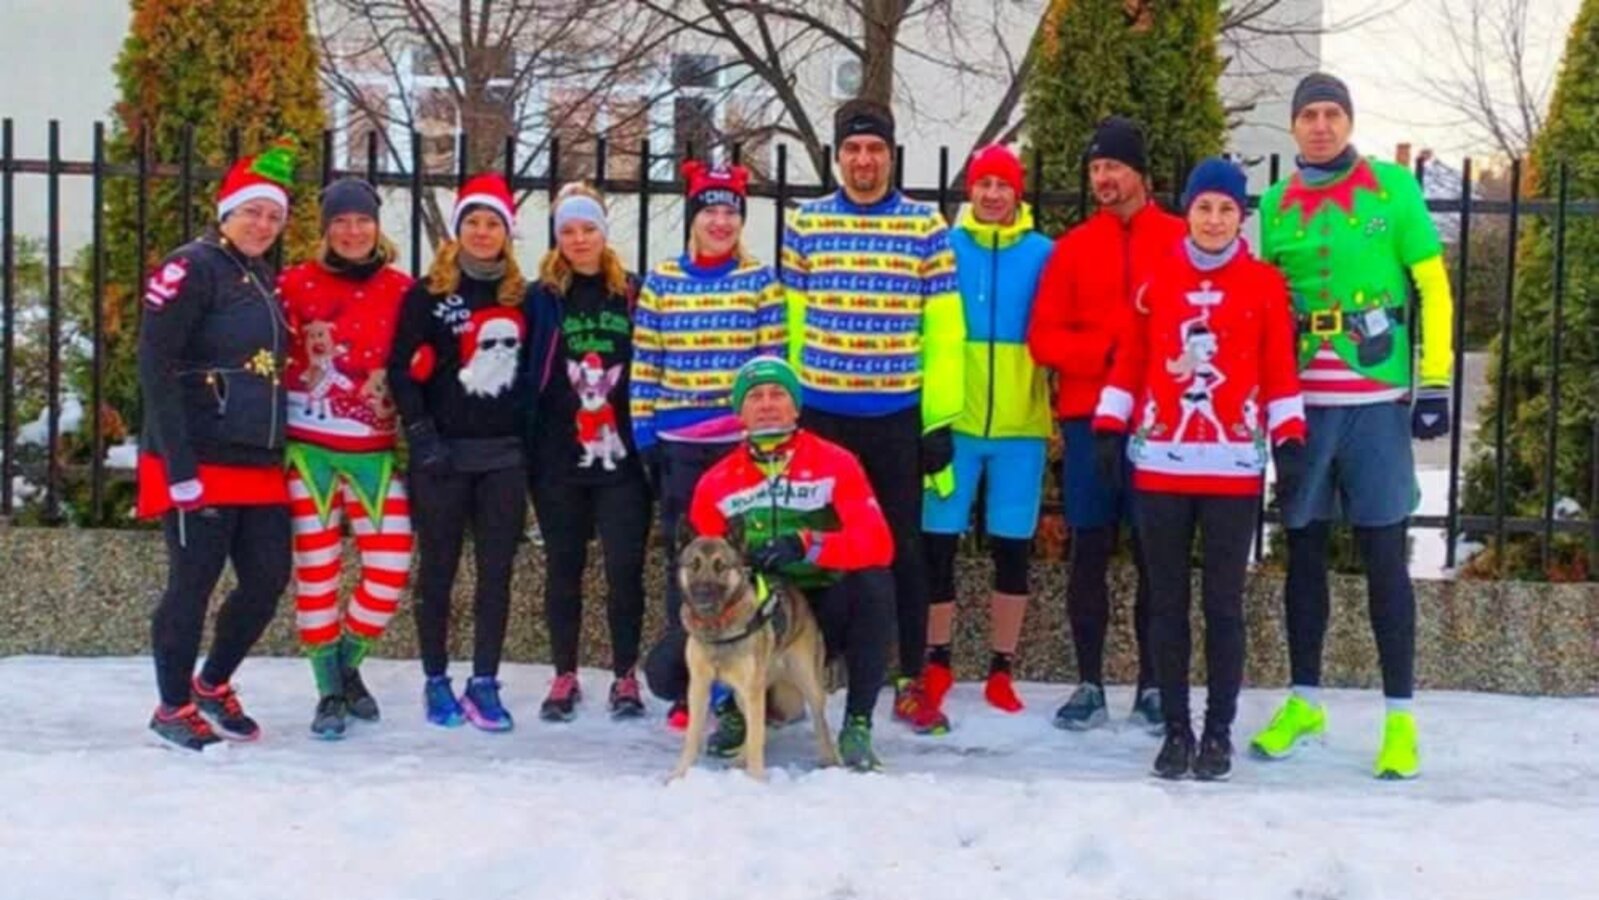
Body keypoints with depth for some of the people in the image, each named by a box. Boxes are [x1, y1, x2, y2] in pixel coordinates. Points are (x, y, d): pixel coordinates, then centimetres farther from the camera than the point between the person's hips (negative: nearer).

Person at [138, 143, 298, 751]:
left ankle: (213, 686, 28)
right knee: (194, 584, -1)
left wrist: (281, 450, 14)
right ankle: (174, 710, 14)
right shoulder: (193, 268, -8)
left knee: (268, 580, 9)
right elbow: (156, 368, -15)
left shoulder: (263, 280, 18)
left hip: (260, 466, 8)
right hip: (200, 465, -8)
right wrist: (179, 466, -20)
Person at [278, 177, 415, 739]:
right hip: (308, 448, -2)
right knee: (316, 570, 2)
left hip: (375, 451, 2)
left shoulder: (402, 290, 5)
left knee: (391, 568, -3)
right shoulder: (296, 283, -1)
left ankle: (346, 667, 22)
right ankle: (329, 693, 15)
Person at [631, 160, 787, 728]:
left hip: (743, 442, -1)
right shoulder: (661, 282, 6)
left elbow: (773, 362, 2)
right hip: (678, 444, 1)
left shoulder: (760, 280, 3)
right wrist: (644, 433, 3)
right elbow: (645, 364, 7)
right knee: (684, 561, 6)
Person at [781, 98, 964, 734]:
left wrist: (941, 418, -4)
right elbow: (790, 322, 5)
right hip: (818, 413, 1)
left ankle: (911, 682, 16)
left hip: (898, 416, -1)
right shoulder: (804, 224, 4)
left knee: (903, 548, 7)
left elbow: (944, 330, 0)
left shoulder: (926, 228, 0)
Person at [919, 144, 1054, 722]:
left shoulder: (1043, 254, 5)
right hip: (952, 420, 0)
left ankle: (1001, 669, 17)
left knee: (1012, 549, 5)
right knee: (938, 543, 2)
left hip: (1021, 424, 0)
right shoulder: (944, 247, 4)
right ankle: (937, 662, 17)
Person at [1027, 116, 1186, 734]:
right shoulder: (1073, 248, 10)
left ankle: (1152, 686, 12)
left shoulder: (1181, 242, 3)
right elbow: (1044, 337, 4)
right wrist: (1106, 352, -10)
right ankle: (1090, 685, 12)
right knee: (1089, 551, 4)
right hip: (1088, 417, 2)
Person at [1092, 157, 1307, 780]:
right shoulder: (1156, 282, 7)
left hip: (1233, 465, -1)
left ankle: (1218, 733, 12)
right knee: (1167, 602, 6)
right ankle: (1176, 730, 14)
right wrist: (1110, 426, 2)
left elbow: (1280, 371, 3)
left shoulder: (1264, 285, 3)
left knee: (1224, 604, 4)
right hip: (1161, 462, 2)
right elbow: (1129, 362, 9)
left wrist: (1289, 441, -4)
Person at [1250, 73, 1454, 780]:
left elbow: (1432, 286, 0)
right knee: (1303, 550, 10)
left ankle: (1400, 714, 7)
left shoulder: (1393, 189, 0)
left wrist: (1434, 384, -6)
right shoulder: (1275, 204, 8)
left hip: (1376, 401, -3)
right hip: (1300, 402, 3)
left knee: (1383, 555, 0)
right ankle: (1304, 701, 22)